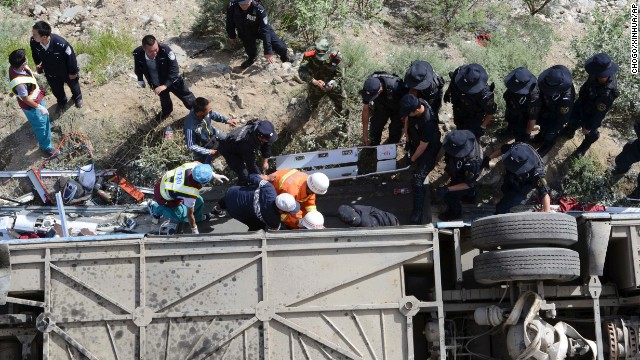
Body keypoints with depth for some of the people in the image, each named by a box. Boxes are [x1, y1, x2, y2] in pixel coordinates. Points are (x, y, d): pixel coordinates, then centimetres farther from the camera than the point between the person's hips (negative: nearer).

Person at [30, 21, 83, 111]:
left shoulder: (61, 44, -45)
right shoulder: (33, 42, -32)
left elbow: (71, 57, -25)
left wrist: (73, 72, -12)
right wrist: (37, 63, 10)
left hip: (66, 72, -3)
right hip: (51, 74, 3)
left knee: (73, 85, 30)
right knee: (56, 90, 30)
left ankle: (77, 97, 65)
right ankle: (62, 102, 65)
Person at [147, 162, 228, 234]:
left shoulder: (193, 165, -29)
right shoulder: (191, 193, -40)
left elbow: (198, 163, 0)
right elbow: (189, 214, -25)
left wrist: (215, 175, 1)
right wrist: (194, 230, -9)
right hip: (163, 197, -7)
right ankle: (156, 208, 19)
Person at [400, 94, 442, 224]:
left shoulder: (428, 123, -42)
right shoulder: (416, 104, -22)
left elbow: (422, 146, -27)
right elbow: (407, 120, 2)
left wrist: (412, 159, -11)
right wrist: (408, 139, 4)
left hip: (428, 151, -7)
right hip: (415, 144, 7)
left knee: (417, 181, -8)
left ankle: (417, 212, 1)